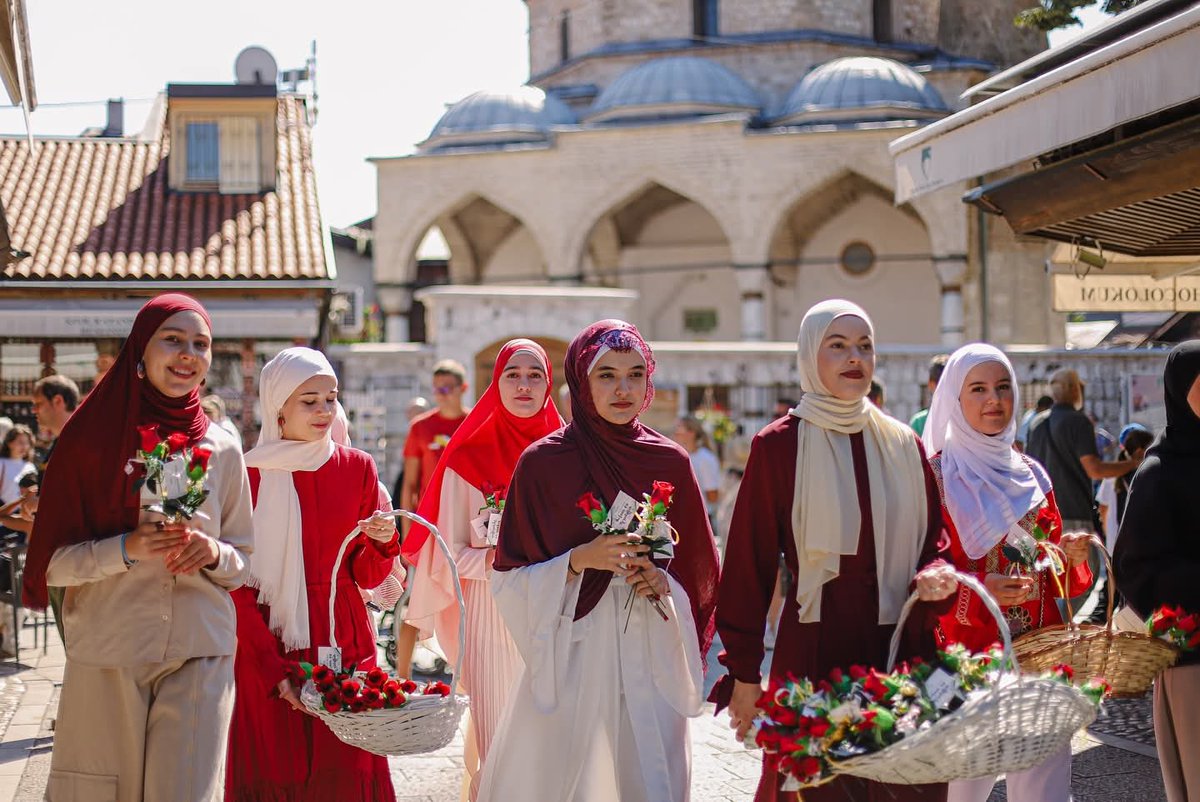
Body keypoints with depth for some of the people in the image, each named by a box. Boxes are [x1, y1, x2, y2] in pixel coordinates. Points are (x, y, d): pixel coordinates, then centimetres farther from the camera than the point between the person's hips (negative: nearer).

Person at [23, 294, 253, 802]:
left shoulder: (222, 450, 6)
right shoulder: (95, 437, -1)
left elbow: (244, 561, 13)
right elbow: (53, 561, -2)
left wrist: (214, 554, -8)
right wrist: (127, 549, -18)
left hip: (199, 654, 2)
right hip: (107, 653, -1)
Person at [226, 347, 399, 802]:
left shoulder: (357, 468, 6)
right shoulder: (248, 474, -3)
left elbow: (367, 577, 8)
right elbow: (238, 587, -4)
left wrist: (382, 542, -14)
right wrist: (275, 669, -13)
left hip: (344, 648, 2)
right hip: (267, 648, -2)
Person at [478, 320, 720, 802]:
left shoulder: (671, 464, 5)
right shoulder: (542, 463, -3)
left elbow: (700, 573, 13)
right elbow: (510, 580, -2)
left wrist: (663, 583, -7)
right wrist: (580, 560, -16)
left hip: (650, 657, 2)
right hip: (571, 655, -2)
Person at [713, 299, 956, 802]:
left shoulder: (903, 445, 9)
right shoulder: (779, 446, -4)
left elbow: (931, 539, 16)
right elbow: (749, 566, -4)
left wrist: (935, 573, -8)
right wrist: (743, 673, -5)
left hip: (901, 651, 4)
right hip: (814, 652, -4)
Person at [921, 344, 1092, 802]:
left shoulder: (1030, 476, 15)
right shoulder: (936, 477, -3)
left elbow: (1050, 568, 19)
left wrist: (1071, 554, -3)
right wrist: (977, 590, -25)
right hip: (966, 658, -5)